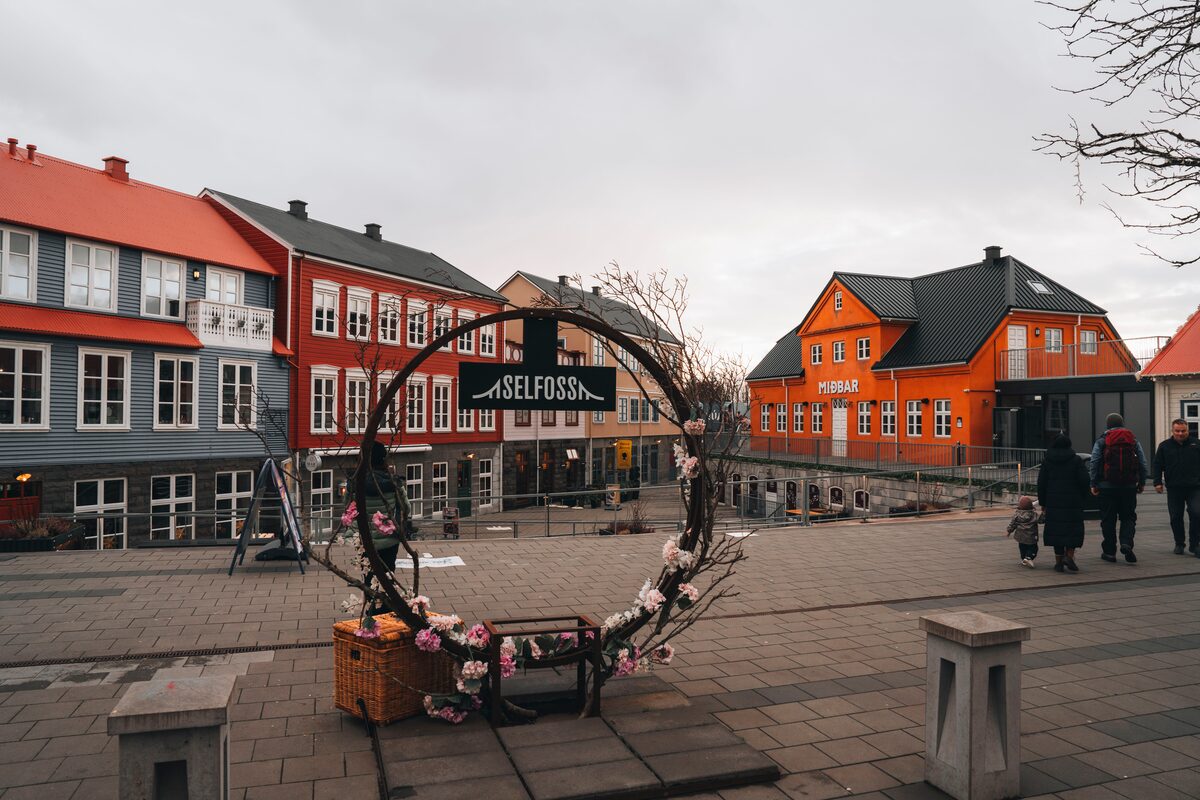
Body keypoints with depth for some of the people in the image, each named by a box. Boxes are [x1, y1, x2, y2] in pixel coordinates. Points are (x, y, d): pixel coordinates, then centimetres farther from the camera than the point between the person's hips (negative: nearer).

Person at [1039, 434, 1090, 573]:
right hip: (1073, 502, -1)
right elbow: (1085, 481, -6)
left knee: (1056, 529, 5)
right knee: (1073, 529, 7)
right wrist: (1082, 497, 9)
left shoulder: (1047, 461, 3)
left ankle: (1059, 562, 5)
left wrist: (1043, 503, 9)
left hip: (1053, 502, 1)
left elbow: (1041, 483, 3)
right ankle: (1069, 555, -8)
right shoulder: (1076, 460, -1)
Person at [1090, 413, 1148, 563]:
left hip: (1107, 486, -2)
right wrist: (1142, 482, 14)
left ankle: (1109, 551, 9)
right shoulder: (1134, 440, 7)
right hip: (1129, 486, 2)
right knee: (1128, 517, 10)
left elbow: (1094, 463, -6)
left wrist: (1093, 484, -1)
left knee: (1108, 519, 5)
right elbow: (1143, 463, 6)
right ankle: (1126, 543, -12)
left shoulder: (1101, 441, 0)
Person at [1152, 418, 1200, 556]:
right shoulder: (1165, 446, 6)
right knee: (1176, 517, 6)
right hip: (1174, 489, 1)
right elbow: (1157, 466, 7)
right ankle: (1179, 544, 21)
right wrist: (1157, 482, -1)